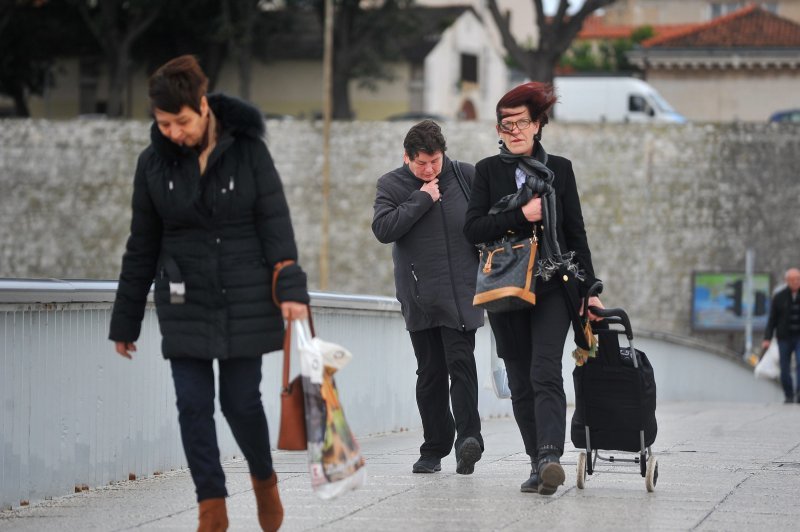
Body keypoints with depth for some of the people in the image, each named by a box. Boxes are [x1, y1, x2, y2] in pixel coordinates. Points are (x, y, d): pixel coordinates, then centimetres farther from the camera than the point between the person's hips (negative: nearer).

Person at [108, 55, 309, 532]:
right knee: (193, 404, -3)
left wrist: (291, 291, -19)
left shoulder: (248, 150, -7)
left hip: (245, 300, -2)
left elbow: (276, 224, -8)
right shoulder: (154, 162, 0)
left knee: (241, 400, 1)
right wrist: (126, 322, 8)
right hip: (185, 303, 2)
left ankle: (265, 480, 29)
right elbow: (142, 247, 5)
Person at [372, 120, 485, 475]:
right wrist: (421, 200, -13)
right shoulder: (391, 185, 3)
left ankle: (468, 438, -20)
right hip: (419, 297, 1)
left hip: (461, 294, -1)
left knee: (461, 363, -13)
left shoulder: (467, 177, 3)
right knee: (430, 372, 6)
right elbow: (383, 229, -12)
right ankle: (434, 448, 11)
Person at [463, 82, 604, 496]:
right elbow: (473, 228, -2)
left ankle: (550, 458, -31)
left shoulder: (559, 169, 9)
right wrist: (520, 217, -13)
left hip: (554, 286, -1)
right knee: (520, 383, 4)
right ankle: (538, 463, 11)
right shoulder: (488, 171, 7)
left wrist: (589, 288, 7)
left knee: (545, 374, -17)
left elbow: (576, 232, 10)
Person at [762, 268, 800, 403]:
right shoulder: (779, 297, 1)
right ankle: (788, 396, 14)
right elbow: (772, 319, 2)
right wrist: (767, 338, -7)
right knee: (785, 369, 2)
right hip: (784, 338, 1)